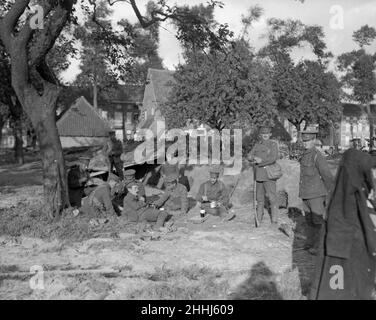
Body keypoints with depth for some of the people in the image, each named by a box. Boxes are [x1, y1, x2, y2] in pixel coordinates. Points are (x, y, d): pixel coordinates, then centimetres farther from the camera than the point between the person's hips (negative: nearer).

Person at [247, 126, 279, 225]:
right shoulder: (257, 146, 13)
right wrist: (256, 158, -18)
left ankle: (274, 220, 0)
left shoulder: (273, 144, -3)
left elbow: (274, 158, -17)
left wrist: (260, 160, -14)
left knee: (272, 198, -6)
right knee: (260, 198, 13)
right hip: (259, 175, 5)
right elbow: (249, 157, 2)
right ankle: (259, 219, 23)